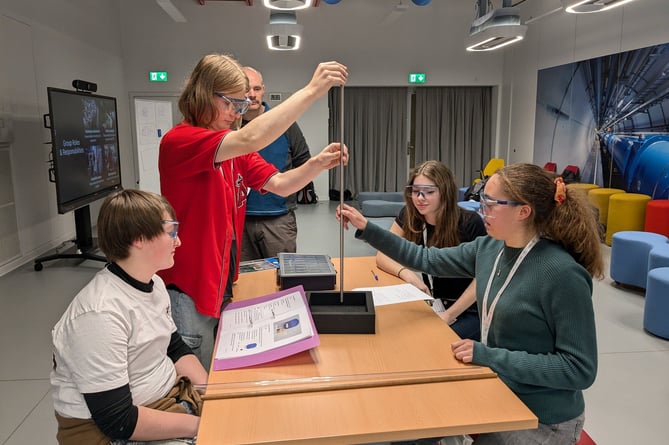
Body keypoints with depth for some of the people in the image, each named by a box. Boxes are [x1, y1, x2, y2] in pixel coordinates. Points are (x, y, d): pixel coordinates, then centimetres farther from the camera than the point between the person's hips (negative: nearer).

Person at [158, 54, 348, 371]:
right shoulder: (178, 141, -18)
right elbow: (250, 139, -33)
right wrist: (311, 90, -32)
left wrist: (318, 163, -17)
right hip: (187, 292, -7)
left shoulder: (236, 152, 8)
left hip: (222, 285, 7)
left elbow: (281, 185, 2)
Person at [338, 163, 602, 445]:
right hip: (497, 393, 6)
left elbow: (581, 369, -23)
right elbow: (426, 259, 6)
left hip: (541, 420, -6)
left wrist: (490, 356, -27)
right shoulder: (488, 248, -5)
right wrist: (366, 229, 0)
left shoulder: (562, 274, -26)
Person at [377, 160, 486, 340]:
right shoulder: (409, 216, -5)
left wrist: (449, 315, -22)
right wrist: (407, 274, -25)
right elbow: (382, 255, -4)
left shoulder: (469, 223, -17)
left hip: (469, 311, -4)